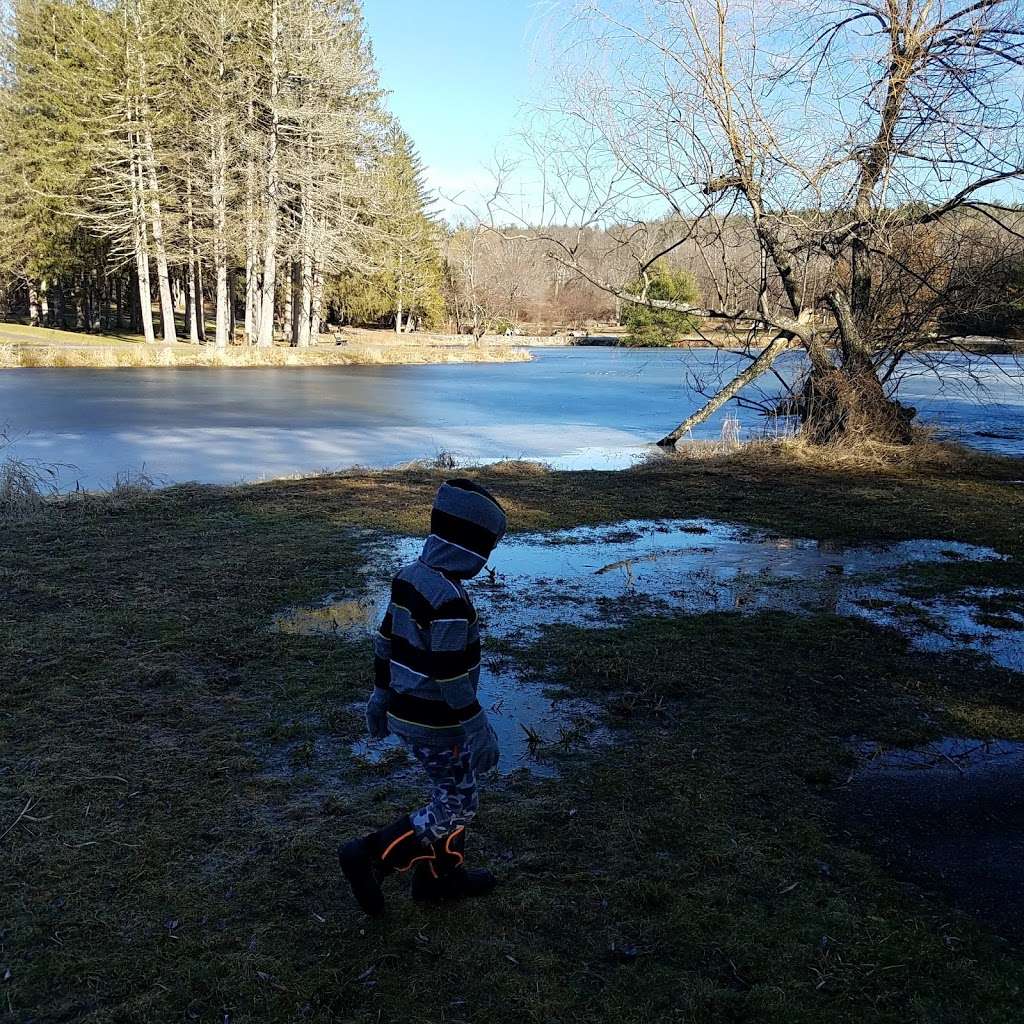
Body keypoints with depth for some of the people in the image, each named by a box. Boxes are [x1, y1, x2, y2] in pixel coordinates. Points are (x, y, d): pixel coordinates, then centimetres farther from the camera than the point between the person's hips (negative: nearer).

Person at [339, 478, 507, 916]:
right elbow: (449, 675, -26)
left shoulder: (411, 576, 1)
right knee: (458, 805, 8)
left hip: (406, 712, 9)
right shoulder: (449, 600, -27)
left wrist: (381, 693, 20)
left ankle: (441, 876, 35)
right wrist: (478, 728, -18)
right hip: (436, 725, -9)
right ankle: (369, 857, 7)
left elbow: (387, 641, 10)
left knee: (452, 791, 22)